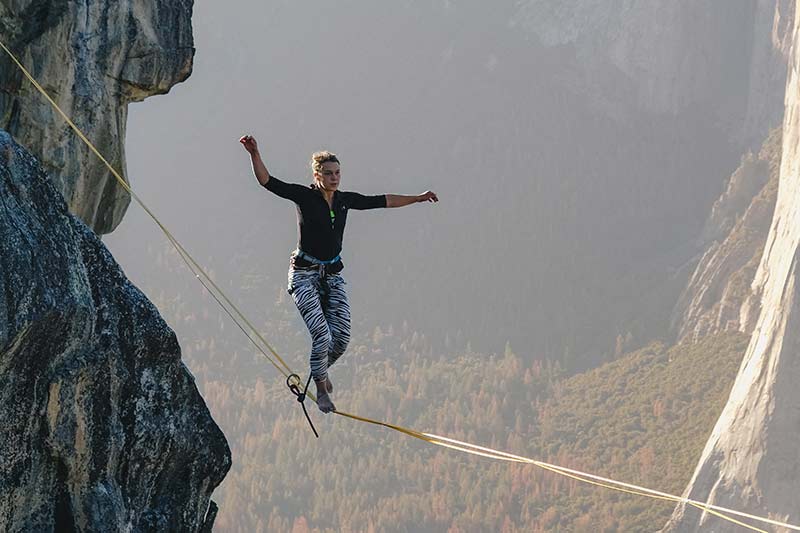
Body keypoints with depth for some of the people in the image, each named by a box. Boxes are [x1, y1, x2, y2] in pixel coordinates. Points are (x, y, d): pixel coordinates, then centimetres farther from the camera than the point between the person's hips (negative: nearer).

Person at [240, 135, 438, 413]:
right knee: (321, 334, -17)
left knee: (342, 337, -4)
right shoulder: (304, 196, -8)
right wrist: (254, 154, -31)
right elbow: (267, 181, -16)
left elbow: (382, 201, 18)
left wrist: (417, 198, 22)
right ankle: (321, 390, 2)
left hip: (333, 275, 5)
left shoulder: (345, 200, 7)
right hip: (304, 274, -5)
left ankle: (321, 370, 28)